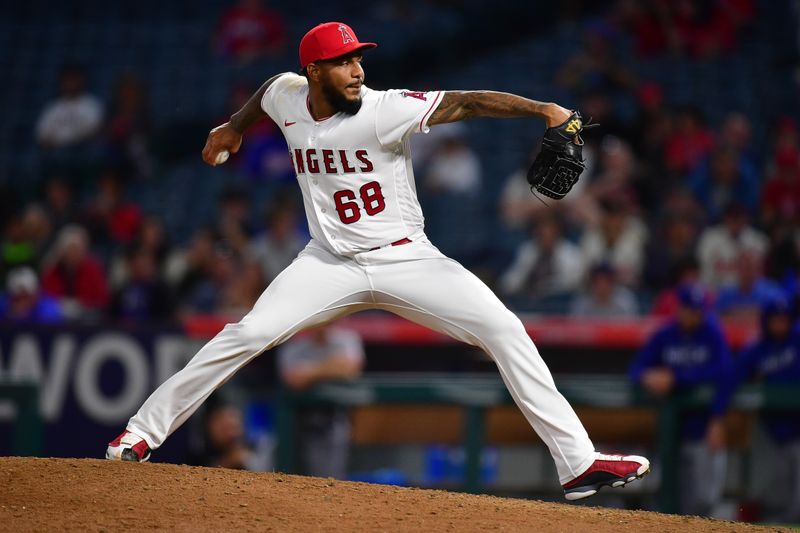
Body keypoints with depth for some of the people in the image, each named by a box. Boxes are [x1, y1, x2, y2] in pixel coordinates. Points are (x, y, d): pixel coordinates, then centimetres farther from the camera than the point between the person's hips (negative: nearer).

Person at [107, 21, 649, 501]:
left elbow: (466, 102, -28)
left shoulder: (384, 110, -19)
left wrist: (542, 109, -40)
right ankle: (143, 431, -4)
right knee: (248, 334, -16)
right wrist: (235, 127, 36)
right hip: (331, 262, 2)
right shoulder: (287, 95, -6)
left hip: (406, 258, -2)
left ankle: (578, 460, -15)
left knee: (504, 329, -18)